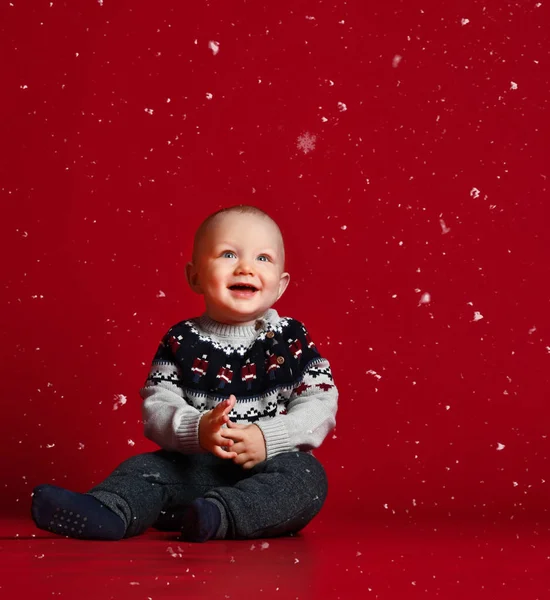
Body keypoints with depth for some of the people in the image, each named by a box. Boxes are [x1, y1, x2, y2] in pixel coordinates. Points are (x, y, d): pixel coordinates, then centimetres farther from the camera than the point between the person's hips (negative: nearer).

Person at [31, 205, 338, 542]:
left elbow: (321, 405, -4)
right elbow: (157, 407, -4)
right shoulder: (182, 343, 3)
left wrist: (268, 438, -20)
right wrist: (197, 429, -25)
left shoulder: (292, 340, 1)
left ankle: (218, 514, -46)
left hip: (272, 465, -2)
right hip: (194, 465, 2)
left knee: (307, 476, -30)